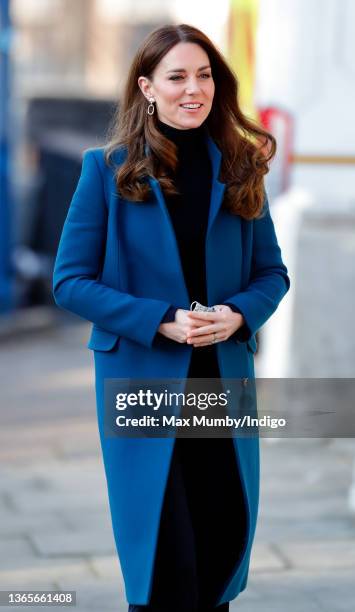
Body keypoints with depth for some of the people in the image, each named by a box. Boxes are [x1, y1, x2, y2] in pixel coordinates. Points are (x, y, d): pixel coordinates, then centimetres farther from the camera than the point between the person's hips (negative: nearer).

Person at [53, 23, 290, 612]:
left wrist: (239, 314, -13)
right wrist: (160, 320, -18)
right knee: (164, 555, -1)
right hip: (144, 379, -3)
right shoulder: (108, 169, -4)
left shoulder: (239, 167, 6)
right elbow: (70, 282, -6)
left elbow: (273, 272, 10)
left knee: (225, 538, 11)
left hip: (224, 375, 4)